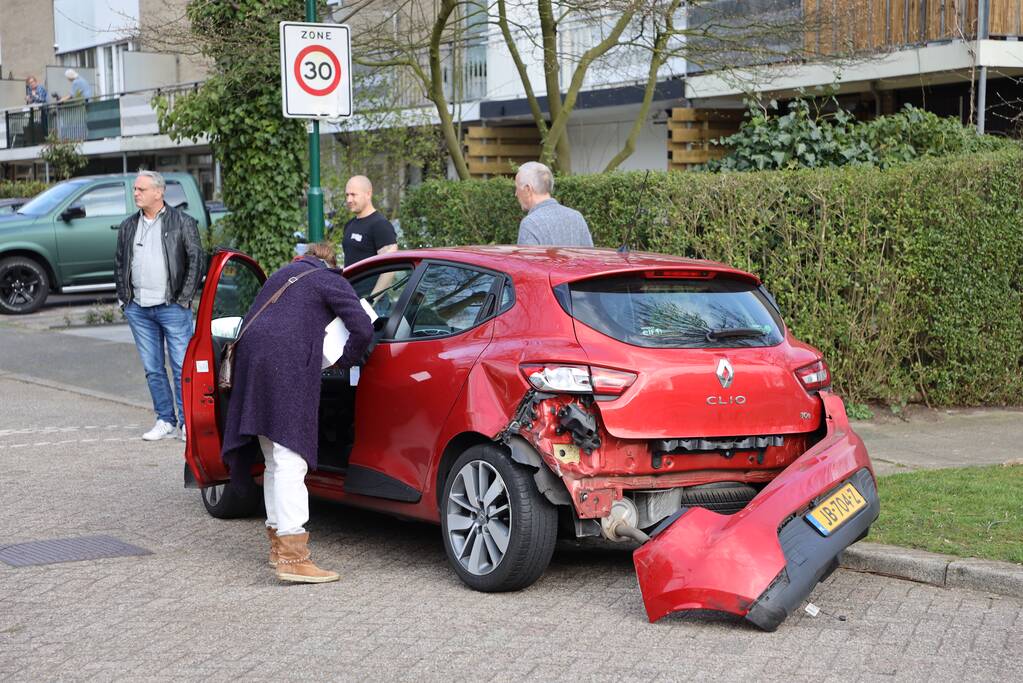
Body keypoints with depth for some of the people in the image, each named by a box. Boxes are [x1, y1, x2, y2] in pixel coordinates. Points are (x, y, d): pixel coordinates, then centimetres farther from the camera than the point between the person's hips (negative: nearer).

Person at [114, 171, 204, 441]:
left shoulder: (182, 222, -1)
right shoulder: (128, 226, 13)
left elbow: (196, 259, -3)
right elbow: (119, 264, 20)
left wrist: (184, 298, -8)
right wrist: (124, 297, 10)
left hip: (172, 307, -5)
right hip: (138, 309, 5)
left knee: (182, 367, -4)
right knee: (152, 369, 7)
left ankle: (187, 423, 2)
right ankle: (166, 421, 15)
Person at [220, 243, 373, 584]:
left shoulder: (284, 274, 31)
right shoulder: (331, 282, 10)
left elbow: (251, 322, 28)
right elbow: (363, 329, -1)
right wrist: (345, 361, 14)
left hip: (251, 357, 7)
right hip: (288, 362, -7)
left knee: (275, 462, 17)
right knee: (290, 460, -13)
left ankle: (278, 540, 25)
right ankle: (292, 555, -20)